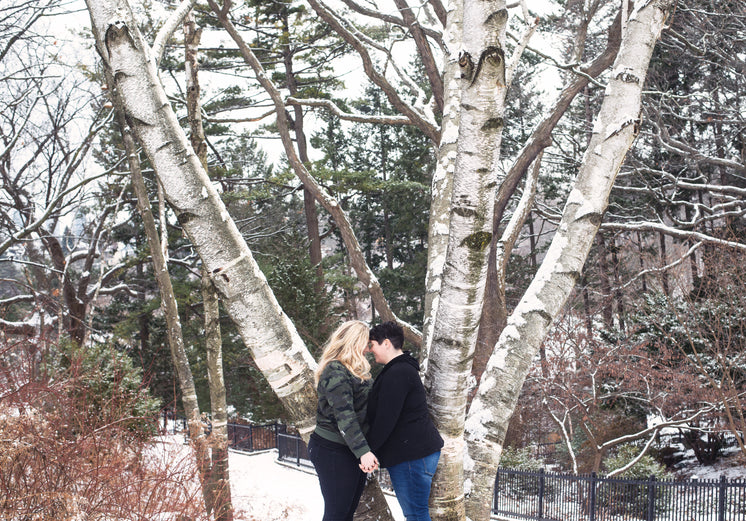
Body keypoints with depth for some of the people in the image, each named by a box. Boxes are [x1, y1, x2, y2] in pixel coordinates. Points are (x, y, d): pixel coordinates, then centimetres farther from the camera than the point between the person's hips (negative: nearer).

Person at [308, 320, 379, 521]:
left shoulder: (354, 371, 15)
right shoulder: (335, 373, -17)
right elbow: (344, 417, -25)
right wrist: (363, 451, -30)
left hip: (351, 451, 10)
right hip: (332, 452, -10)